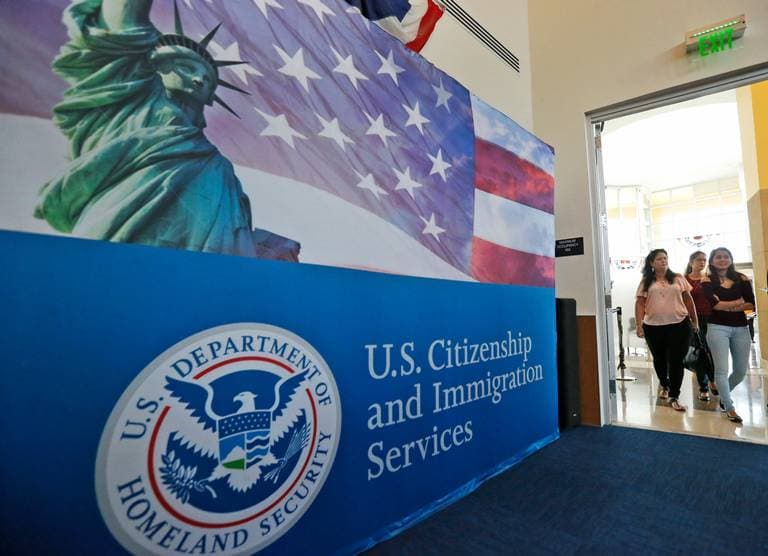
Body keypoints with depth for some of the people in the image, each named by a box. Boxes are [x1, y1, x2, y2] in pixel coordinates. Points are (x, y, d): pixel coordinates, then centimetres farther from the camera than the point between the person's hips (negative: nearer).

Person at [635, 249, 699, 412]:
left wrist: (694, 321, 9)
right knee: (659, 359, 15)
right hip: (653, 327, 0)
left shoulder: (678, 279, 7)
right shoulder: (646, 282, 3)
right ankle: (664, 384, 41)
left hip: (679, 325, 0)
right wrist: (639, 325, -9)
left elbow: (688, 299, 10)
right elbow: (640, 304, -1)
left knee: (676, 361, -2)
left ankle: (674, 397, 6)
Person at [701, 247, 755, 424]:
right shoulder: (708, 281, -1)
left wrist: (727, 307, -12)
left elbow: (752, 304, 0)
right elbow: (714, 304, -15)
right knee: (721, 370, -4)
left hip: (741, 328, 4)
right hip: (718, 328, -3)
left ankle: (723, 395, 36)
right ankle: (730, 408, 7)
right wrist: (738, 302, -5)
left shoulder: (742, 278, 8)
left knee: (741, 371, 11)